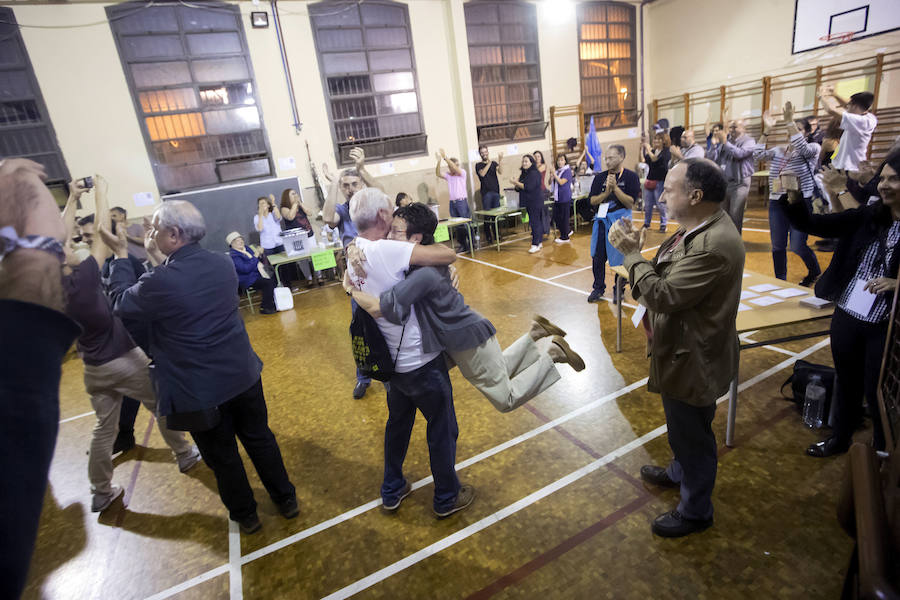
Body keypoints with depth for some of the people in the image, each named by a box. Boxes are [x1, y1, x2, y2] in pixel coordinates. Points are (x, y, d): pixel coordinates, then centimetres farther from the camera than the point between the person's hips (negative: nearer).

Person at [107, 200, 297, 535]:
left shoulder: (159, 282, -23)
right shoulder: (222, 263, -5)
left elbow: (121, 302, -1)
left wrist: (120, 256, 7)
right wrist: (161, 260, 13)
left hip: (201, 392, -5)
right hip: (244, 375, 5)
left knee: (222, 456, 16)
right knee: (260, 438, 21)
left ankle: (245, 514, 36)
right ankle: (286, 500, 36)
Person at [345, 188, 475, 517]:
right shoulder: (387, 250, -27)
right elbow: (448, 255, -27)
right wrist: (428, 245, -5)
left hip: (393, 360, 8)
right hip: (421, 360, -8)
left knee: (398, 422, 26)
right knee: (442, 428, 13)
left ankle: (392, 491, 43)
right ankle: (447, 498, 33)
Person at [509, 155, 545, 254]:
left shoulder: (534, 173, -12)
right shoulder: (523, 173, 14)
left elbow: (528, 187, -22)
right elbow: (519, 188, 15)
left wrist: (516, 182, -17)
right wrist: (516, 183, -6)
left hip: (535, 202, -9)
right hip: (528, 202, 9)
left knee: (535, 222, -10)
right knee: (538, 222, 12)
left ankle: (536, 245, -9)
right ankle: (539, 243, 18)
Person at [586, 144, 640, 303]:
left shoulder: (631, 176, -3)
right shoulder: (600, 177, 8)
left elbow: (630, 203, -11)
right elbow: (592, 201, 1)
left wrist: (615, 187, -18)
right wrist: (607, 191, -15)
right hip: (601, 219, 4)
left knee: (620, 257, 2)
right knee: (598, 256, 6)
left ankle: (619, 289, 18)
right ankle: (598, 288, 20)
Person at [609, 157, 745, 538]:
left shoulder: (715, 245, -31)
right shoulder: (699, 228, 1)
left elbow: (663, 295, -29)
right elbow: (665, 276, 6)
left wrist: (631, 252, -21)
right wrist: (637, 250, -7)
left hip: (693, 360, -10)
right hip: (682, 350, 10)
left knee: (692, 435, 12)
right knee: (683, 428, 30)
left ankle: (695, 511, 36)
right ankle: (679, 473, 56)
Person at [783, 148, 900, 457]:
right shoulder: (867, 217, -1)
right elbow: (810, 224, -6)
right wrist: (793, 194, -21)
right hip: (846, 318, 4)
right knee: (846, 382, 20)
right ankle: (840, 437, 41)